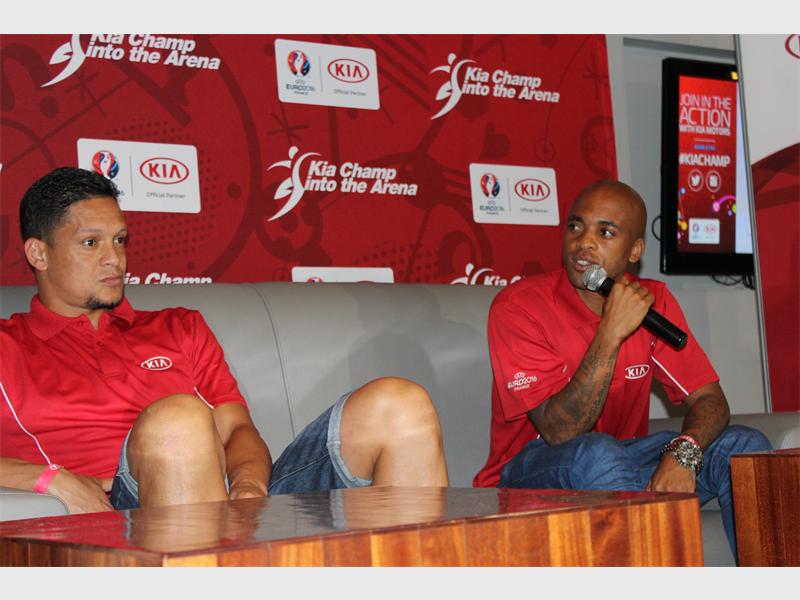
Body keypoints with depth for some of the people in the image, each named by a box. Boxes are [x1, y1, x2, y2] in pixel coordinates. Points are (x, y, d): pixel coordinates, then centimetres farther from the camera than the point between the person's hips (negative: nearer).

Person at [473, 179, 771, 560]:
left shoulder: (652, 300, 0)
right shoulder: (518, 307, -17)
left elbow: (709, 399, -4)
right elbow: (560, 432, -24)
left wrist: (682, 453, -27)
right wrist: (611, 333, -31)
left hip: (621, 469, 5)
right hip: (530, 471, -5)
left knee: (745, 446, -13)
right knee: (596, 453, -37)